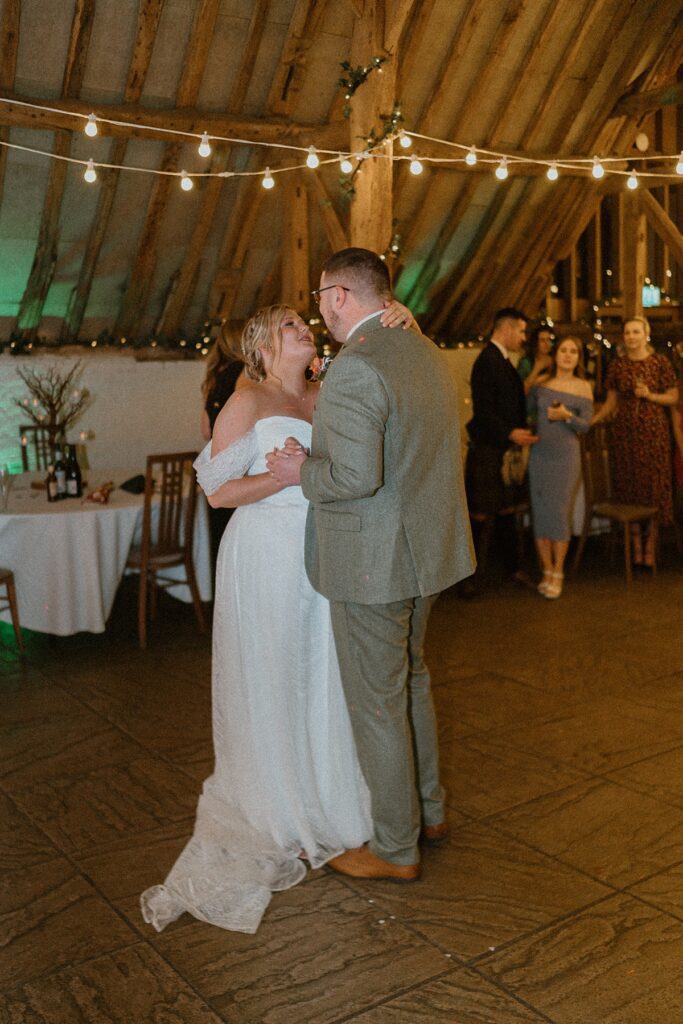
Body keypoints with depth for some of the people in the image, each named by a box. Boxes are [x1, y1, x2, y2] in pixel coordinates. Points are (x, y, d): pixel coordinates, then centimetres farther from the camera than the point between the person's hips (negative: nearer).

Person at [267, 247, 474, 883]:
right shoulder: (425, 351, 8)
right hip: (425, 545, 10)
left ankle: (396, 849, 22)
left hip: (372, 561, -9)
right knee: (411, 680, 24)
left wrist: (302, 472, -11)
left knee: (378, 703, 6)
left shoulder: (354, 368, -22)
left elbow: (358, 477, -29)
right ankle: (428, 810, 40)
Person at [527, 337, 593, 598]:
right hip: (539, 454, 2)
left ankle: (557, 574, 5)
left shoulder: (583, 387, 2)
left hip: (566, 455, -2)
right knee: (540, 512, 2)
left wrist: (567, 416, -18)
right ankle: (546, 571, 13)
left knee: (560, 513, -4)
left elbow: (585, 425, -2)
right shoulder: (541, 383, 7)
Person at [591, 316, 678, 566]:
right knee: (629, 486, 3)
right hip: (624, 431, 2)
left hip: (653, 431, -2)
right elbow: (611, 402, 8)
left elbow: (673, 397, 2)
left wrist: (650, 395, -14)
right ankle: (635, 544, 13)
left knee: (653, 483, -1)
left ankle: (650, 545, 8)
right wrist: (591, 421, -4)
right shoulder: (617, 365, 7)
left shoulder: (659, 362, 0)